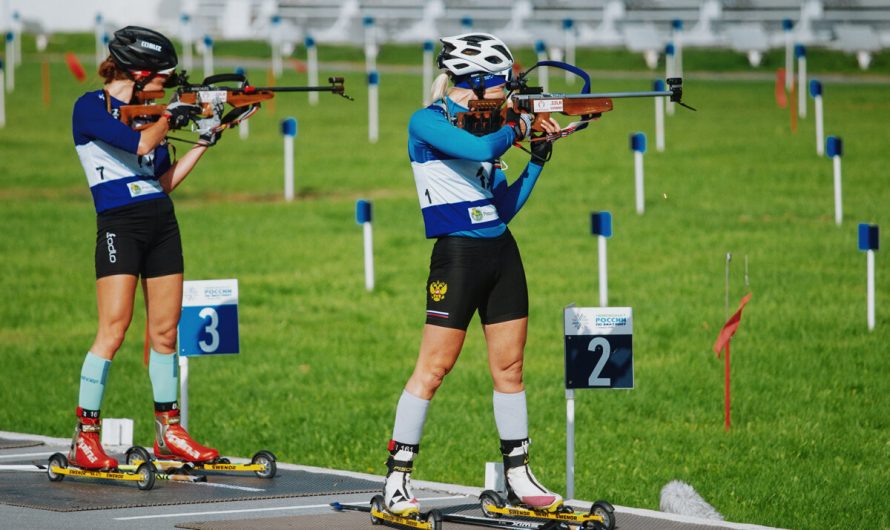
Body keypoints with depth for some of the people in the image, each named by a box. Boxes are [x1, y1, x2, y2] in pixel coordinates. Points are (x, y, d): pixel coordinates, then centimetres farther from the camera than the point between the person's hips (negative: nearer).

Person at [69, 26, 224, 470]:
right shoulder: (91, 107, -5)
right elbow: (139, 144, -19)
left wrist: (205, 139, 16)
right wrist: (169, 117, -2)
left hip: (162, 225, 7)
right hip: (119, 225, -7)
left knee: (165, 333, 7)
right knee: (113, 330, -13)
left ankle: (168, 433, 14)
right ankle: (84, 437, -10)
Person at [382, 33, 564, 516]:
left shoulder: (482, 127, 14)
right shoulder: (428, 122, -7)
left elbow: (506, 205, 15)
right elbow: (479, 148, -24)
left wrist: (540, 153, 9)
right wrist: (515, 127, -6)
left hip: (502, 252, 7)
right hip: (458, 254, -7)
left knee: (510, 366, 9)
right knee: (434, 367, -7)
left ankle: (518, 478, 16)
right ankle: (397, 481, -2)